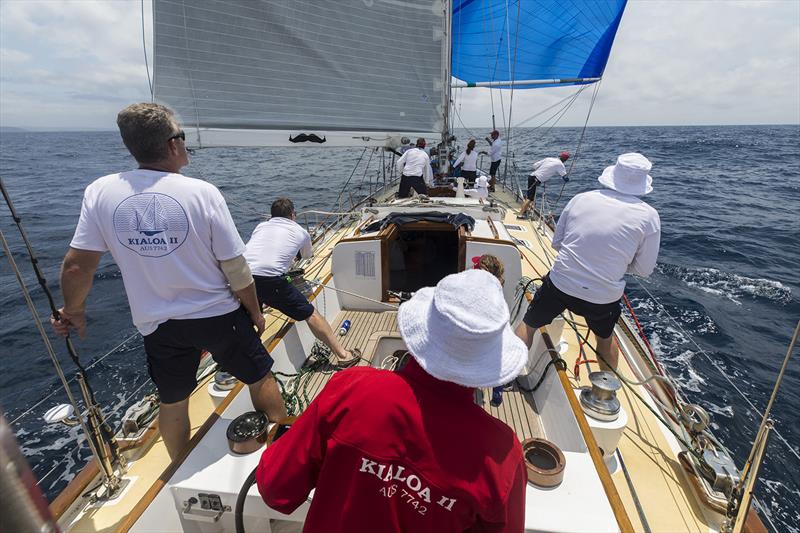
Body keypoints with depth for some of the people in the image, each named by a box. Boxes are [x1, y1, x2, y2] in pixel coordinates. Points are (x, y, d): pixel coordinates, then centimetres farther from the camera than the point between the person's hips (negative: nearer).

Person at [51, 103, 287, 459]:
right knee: (260, 378, 19)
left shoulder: (100, 192, -9)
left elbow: (76, 265, -5)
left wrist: (73, 311, 14)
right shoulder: (202, 192, -17)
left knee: (172, 402, 24)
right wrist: (255, 311, 0)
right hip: (220, 315, -3)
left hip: (159, 326, 3)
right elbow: (235, 268, -15)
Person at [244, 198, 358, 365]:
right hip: (270, 278, -4)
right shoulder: (300, 232, 20)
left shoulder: (261, 226, 26)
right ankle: (342, 354, 12)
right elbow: (307, 256, 40)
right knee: (310, 313, 8)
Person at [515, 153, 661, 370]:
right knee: (606, 340, 29)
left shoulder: (581, 199, -3)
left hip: (559, 284, 0)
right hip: (603, 298, 1)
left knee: (528, 325, 20)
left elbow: (557, 242, 5)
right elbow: (644, 269, 0)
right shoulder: (648, 216, -7)